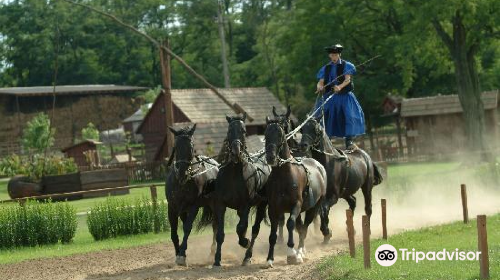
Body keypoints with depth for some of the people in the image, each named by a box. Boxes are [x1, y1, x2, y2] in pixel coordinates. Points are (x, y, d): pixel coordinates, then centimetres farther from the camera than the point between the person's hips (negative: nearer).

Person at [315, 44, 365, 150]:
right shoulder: (326, 68, 12)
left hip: (344, 95, -3)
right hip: (329, 97, 3)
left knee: (349, 115, -16)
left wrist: (340, 87, -29)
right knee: (326, 116, -7)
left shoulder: (346, 65, 4)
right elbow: (321, 81, 4)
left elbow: (348, 79, -9)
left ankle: (349, 142, -15)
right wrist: (319, 87, -21)